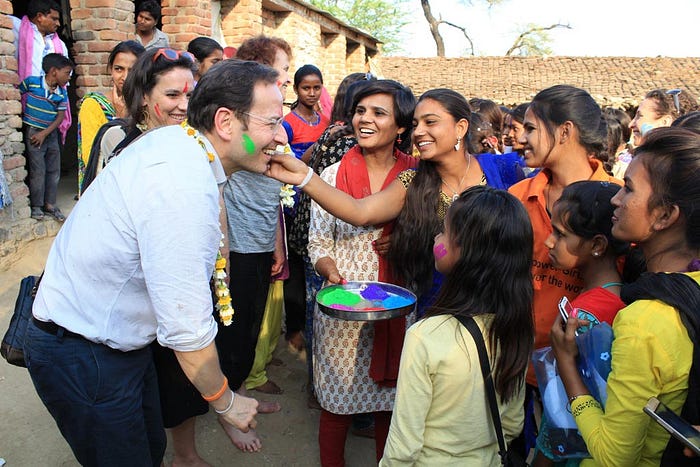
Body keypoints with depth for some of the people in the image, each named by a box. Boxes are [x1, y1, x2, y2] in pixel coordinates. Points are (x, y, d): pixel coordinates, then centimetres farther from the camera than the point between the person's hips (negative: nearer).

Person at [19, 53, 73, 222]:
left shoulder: (62, 92, -2)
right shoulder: (31, 82, -12)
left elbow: (61, 116, -3)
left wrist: (44, 133, -11)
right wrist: (22, 116, -3)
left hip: (51, 133, 4)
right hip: (33, 132, -4)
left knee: (54, 170, 8)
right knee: (38, 171, -3)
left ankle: (50, 204, 19)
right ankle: (36, 206, 9)